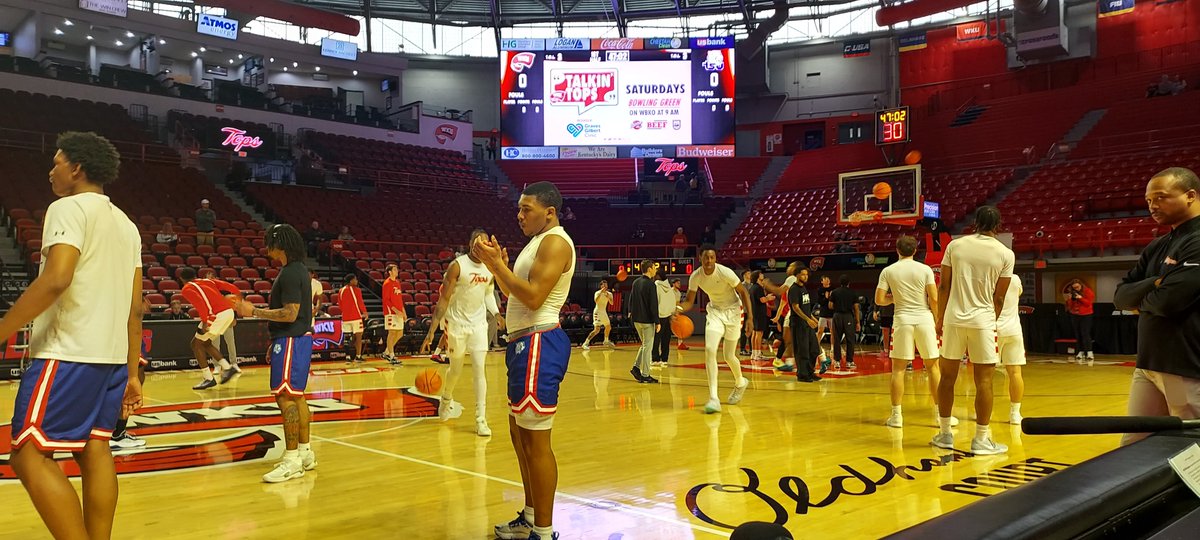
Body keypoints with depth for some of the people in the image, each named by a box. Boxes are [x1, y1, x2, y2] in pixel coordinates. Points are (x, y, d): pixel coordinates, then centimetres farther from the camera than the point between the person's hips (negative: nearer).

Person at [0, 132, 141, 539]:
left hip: (69, 353, -8)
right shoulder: (126, 223, 18)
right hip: (112, 354, 9)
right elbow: (136, 306, 16)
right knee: (93, 448, 11)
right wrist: (131, 373, 19)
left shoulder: (69, 207, -7)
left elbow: (56, 279, -22)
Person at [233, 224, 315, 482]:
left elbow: (290, 314, -23)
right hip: (298, 338, 11)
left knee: (286, 396, -9)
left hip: (291, 341, -11)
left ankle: (292, 460, -7)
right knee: (296, 396, 15)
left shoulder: (290, 273, -17)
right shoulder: (297, 270, 15)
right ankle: (305, 452, 23)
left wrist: (254, 311, -16)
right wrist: (276, 342, 23)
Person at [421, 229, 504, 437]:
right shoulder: (457, 266, -16)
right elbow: (444, 299, -15)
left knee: (480, 370, -7)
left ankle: (481, 419, -4)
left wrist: (496, 313, 4)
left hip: (479, 324, 3)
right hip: (457, 323, -3)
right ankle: (446, 399, 43)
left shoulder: (490, 268, -1)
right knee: (456, 369, 12)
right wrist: (432, 330, -18)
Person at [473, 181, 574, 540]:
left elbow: (533, 297, -22)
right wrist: (496, 265, 7)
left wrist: (497, 264, -15)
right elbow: (517, 294, 21)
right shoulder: (538, 242, 18)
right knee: (520, 433, 18)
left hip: (539, 344, -11)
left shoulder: (555, 242, -13)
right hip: (526, 342, 11)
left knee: (536, 441, -7)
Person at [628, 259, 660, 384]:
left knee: (644, 344, 20)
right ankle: (645, 375, 4)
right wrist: (657, 322, -12)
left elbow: (631, 300, 15)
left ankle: (636, 367, 11)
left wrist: (631, 312, 24)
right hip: (647, 320, -7)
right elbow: (653, 305, -16)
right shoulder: (650, 284, -15)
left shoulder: (635, 282, 8)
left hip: (636, 319, 7)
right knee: (647, 347, 0)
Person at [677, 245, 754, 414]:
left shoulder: (725, 272, -24)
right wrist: (679, 308, -28)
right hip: (715, 311, 3)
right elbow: (689, 301, -5)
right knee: (709, 350, -18)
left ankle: (740, 383, 39)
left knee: (729, 356, 4)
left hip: (732, 311, -3)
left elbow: (743, 292, -12)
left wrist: (750, 316, -18)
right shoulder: (695, 277, -13)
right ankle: (713, 398, -17)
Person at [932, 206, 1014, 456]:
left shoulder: (955, 245, 2)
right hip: (983, 320, -2)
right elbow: (999, 297, 0)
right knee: (983, 381, 4)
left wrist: (940, 318, 11)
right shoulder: (1005, 254, -2)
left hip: (954, 318, 2)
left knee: (948, 376, 11)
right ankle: (981, 439, 8)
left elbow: (944, 286, 2)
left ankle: (944, 433, 19)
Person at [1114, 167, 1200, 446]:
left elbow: (1169, 300, -22)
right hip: (1148, 365, 8)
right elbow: (1120, 296, 8)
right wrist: (1154, 285, -12)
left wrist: (1141, 299, 1)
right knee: (1132, 449, 12)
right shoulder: (1156, 248, 15)